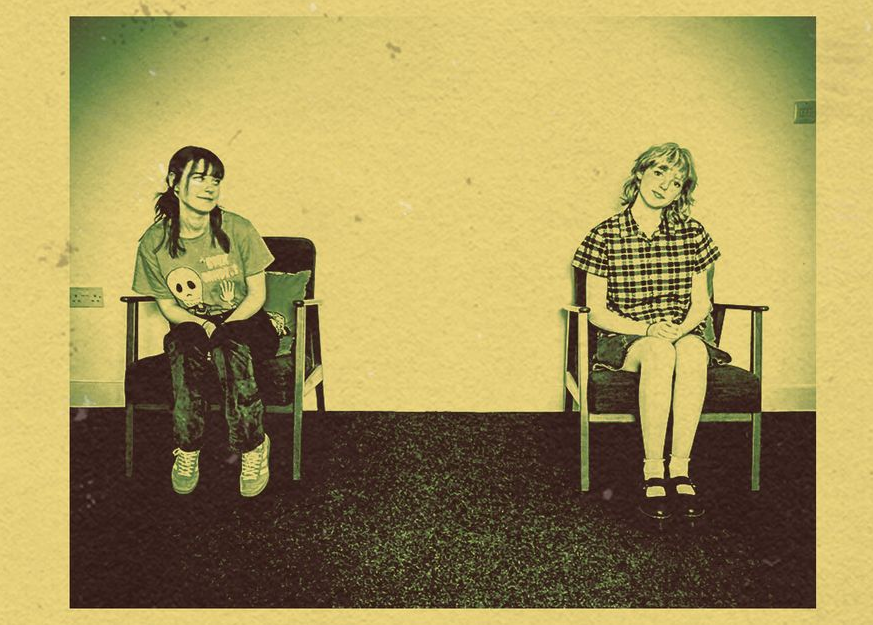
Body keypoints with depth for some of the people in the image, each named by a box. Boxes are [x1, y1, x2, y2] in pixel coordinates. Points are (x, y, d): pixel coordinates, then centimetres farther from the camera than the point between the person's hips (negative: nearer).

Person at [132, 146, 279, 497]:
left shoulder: (237, 229, -8)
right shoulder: (154, 243, -4)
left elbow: (257, 294, -4)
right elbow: (167, 306, 2)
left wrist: (223, 326, -18)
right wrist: (204, 326, -17)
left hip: (243, 321, -1)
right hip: (190, 324, 1)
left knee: (230, 347, -37)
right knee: (186, 348, -36)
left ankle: (254, 448, -22)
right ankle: (187, 448, -21)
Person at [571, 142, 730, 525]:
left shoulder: (692, 234, 9)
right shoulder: (605, 236, 0)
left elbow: (701, 303, 8)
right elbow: (597, 311, -3)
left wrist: (681, 328, -14)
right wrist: (647, 328, -17)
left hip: (685, 333, 2)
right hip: (624, 339, -2)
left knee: (693, 350, -35)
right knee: (659, 352, -37)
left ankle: (679, 469, -31)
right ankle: (652, 473, -30)